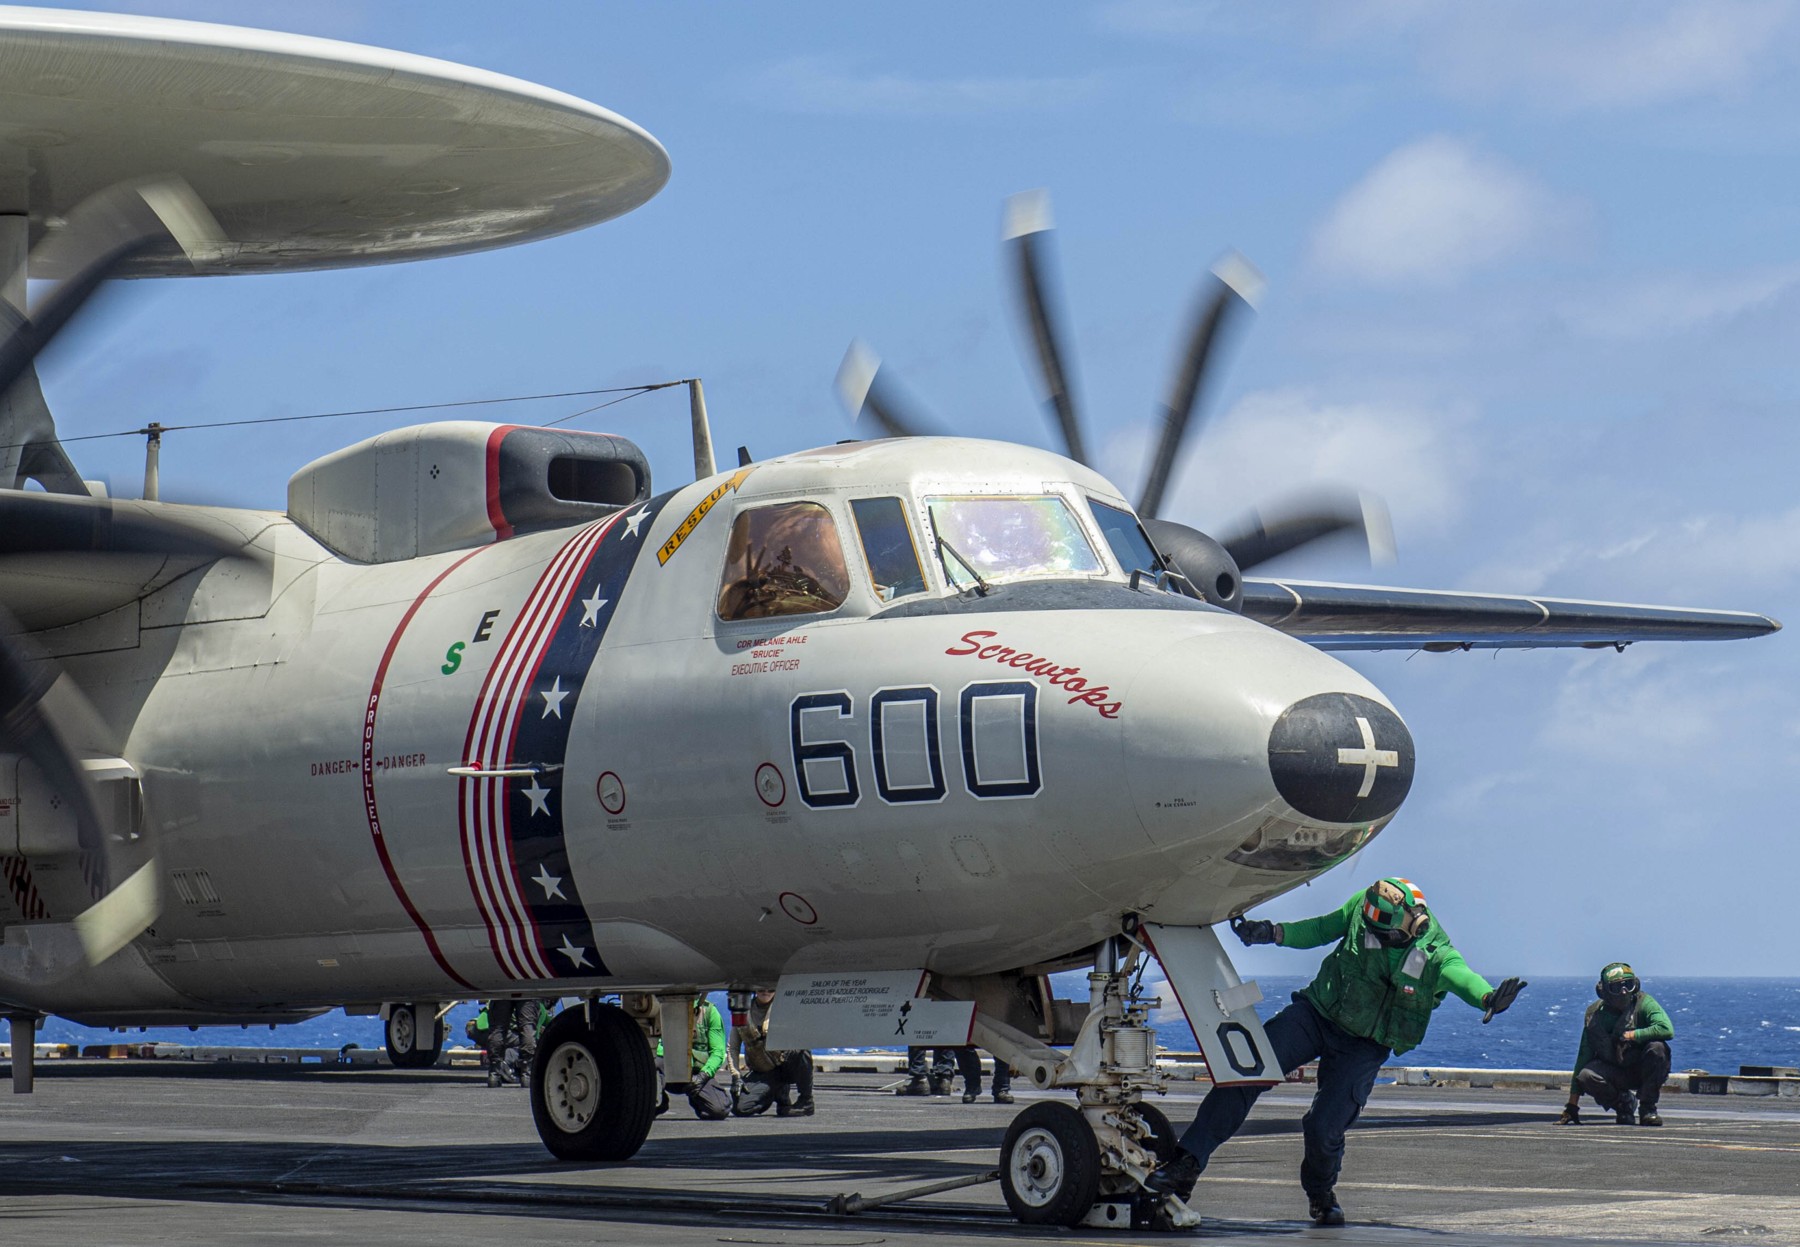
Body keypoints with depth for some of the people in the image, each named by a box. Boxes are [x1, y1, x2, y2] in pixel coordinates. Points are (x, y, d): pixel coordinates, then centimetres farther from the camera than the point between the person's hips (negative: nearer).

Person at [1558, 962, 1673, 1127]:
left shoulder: (1644, 1003, -13)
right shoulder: (1595, 1014, -7)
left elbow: (1667, 1029, -31)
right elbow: (1583, 1056, -6)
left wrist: (1632, 1035, -24)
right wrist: (1572, 1105, -9)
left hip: (1643, 1070, -1)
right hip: (1616, 1073, 1)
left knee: (1657, 1047, -32)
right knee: (1586, 1075, -28)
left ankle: (1647, 1107, -15)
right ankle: (1624, 1102, 3)